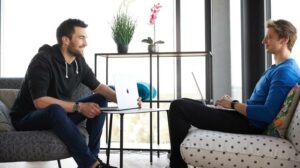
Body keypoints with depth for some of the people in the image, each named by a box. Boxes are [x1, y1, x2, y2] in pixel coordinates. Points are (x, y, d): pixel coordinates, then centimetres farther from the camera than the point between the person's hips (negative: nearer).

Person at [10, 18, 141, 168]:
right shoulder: (43, 60, -23)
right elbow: (40, 102, -30)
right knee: (56, 110, -38)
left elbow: (98, 87, 7)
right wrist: (79, 107, -29)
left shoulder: (79, 61, -3)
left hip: (60, 114, 7)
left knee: (100, 100, -6)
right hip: (28, 117, -7)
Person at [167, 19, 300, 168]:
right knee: (184, 104, 17)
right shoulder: (276, 68, 17)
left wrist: (233, 105, -14)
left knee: (178, 107, -13)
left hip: (249, 125, -11)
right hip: (244, 117, 11)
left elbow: (268, 114, -25)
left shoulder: (286, 72, -16)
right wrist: (233, 103, 4)